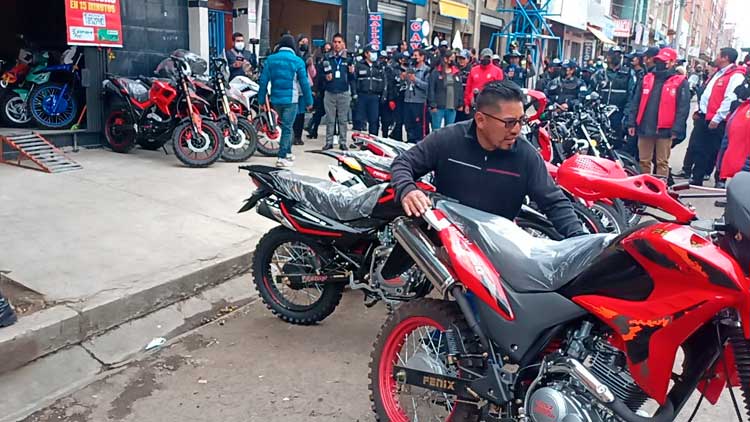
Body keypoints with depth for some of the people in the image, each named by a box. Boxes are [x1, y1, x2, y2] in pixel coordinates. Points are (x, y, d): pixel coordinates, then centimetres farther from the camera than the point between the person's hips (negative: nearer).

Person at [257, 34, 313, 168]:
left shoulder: (270, 60, 3)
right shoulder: (298, 61, -6)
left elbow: (263, 81, 1)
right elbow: (304, 83, -4)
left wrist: (261, 100, 6)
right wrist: (309, 102, 3)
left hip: (276, 99, 4)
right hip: (291, 99, -4)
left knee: (286, 125, 20)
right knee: (287, 127, -2)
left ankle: (288, 153, 28)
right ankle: (282, 157, -6)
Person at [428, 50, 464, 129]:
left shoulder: (457, 72, 11)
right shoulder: (436, 72, -4)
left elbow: (460, 89, 12)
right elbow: (431, 89, -8)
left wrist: (460, 104, 8)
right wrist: (432, 105, -13)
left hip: (452, 107, 4)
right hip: (439, 107, -4)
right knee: (436, 129, 2)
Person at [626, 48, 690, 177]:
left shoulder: (681, 82, -1)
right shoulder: (647, 79, 13)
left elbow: (683, 108, -6)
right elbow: (636, 103, 13)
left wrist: (676, 130, -14)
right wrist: (632, 123, 6)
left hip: (665, 130, -4)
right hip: (645, 128, 4)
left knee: (662, 163, 1)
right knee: (644, 161, 11)